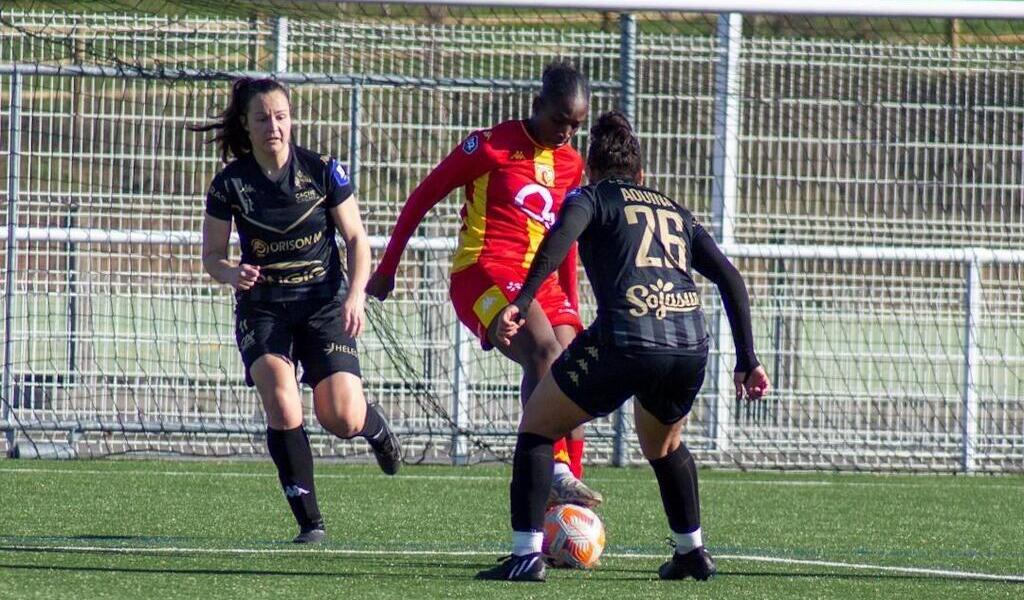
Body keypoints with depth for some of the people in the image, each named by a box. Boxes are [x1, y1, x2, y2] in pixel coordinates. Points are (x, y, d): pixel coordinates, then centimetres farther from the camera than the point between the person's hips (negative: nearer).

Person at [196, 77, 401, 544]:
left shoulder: (322, 171, -6)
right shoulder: (230, 183, -5)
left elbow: (356, 238, 3)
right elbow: (212, 256, 3)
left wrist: (356, 295, -12)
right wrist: (232, 274, -20)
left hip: (324, 304, 0)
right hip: (262, 308, 0)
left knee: (342, 419, -11)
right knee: (280, 402, -24)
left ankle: (376, 428, 30)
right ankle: (309, 520, -15)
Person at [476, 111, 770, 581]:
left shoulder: (592, 196, 15)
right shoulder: (674, 211, 29)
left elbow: (562, 234, -9)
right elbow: (730, 278, 22)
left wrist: (521, 302, -18)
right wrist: (747, 362, 23)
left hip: (625, 340, -5)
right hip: (690, 348, 5)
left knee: (536, 428, 13)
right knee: (663, 446, 35)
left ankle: (527, 555, 1)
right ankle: (692, 552, 36)